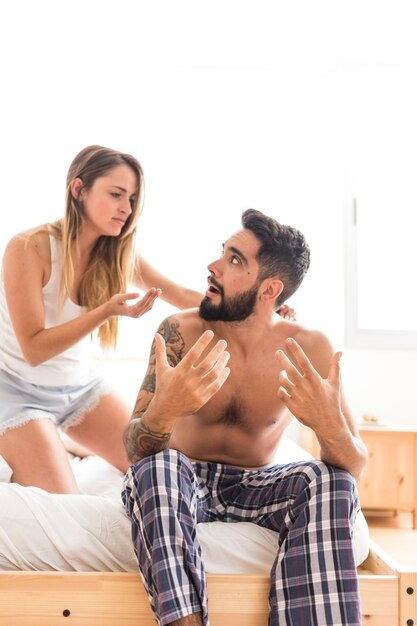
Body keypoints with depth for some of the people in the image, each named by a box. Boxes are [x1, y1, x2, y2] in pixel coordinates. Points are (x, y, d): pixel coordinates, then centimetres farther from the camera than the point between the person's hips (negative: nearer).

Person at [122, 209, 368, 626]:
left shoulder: (308, 349, -12)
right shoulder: (181, 332, -14)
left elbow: (354, 470, -14)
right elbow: (134, 453, -19)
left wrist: (330, 425, -38)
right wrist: (163, 411, -44)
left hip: (255, 487, 1)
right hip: (184, 482, 0)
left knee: (328, 483, -27)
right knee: (157, 466, -33)